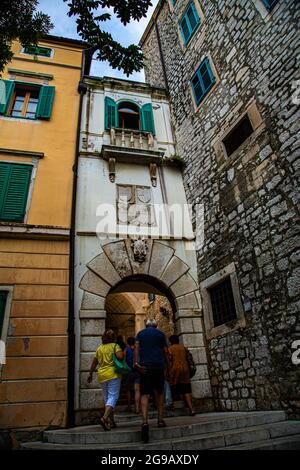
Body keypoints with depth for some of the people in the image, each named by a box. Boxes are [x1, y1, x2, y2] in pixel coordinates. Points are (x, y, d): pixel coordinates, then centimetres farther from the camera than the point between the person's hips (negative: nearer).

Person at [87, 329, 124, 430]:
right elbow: (120, 356, -20)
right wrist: (122, 353, 2)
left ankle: (111, 421, 23)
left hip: (102, 375, 6)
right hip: (113, 374, -6)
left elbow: (94, 362, 17)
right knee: (113, 397, -4)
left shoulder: (99, 348, 13)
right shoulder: (115, 346, -4)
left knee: (106, 398, 16)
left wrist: (90, 374, 27)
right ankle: (104, 418, -21)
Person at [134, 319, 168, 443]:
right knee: (159, 393, 17)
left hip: (144, 366, 0)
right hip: (158, 366, 0)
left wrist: (136, 363, -10)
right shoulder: (161, 334, 10)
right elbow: (165, 351, 7)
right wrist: (165, 363, 22)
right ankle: (160, 420, 16)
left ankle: (145, 421, -19)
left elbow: (136, 348, -3)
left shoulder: (140, 333, 11)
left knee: (145, 395, -1)